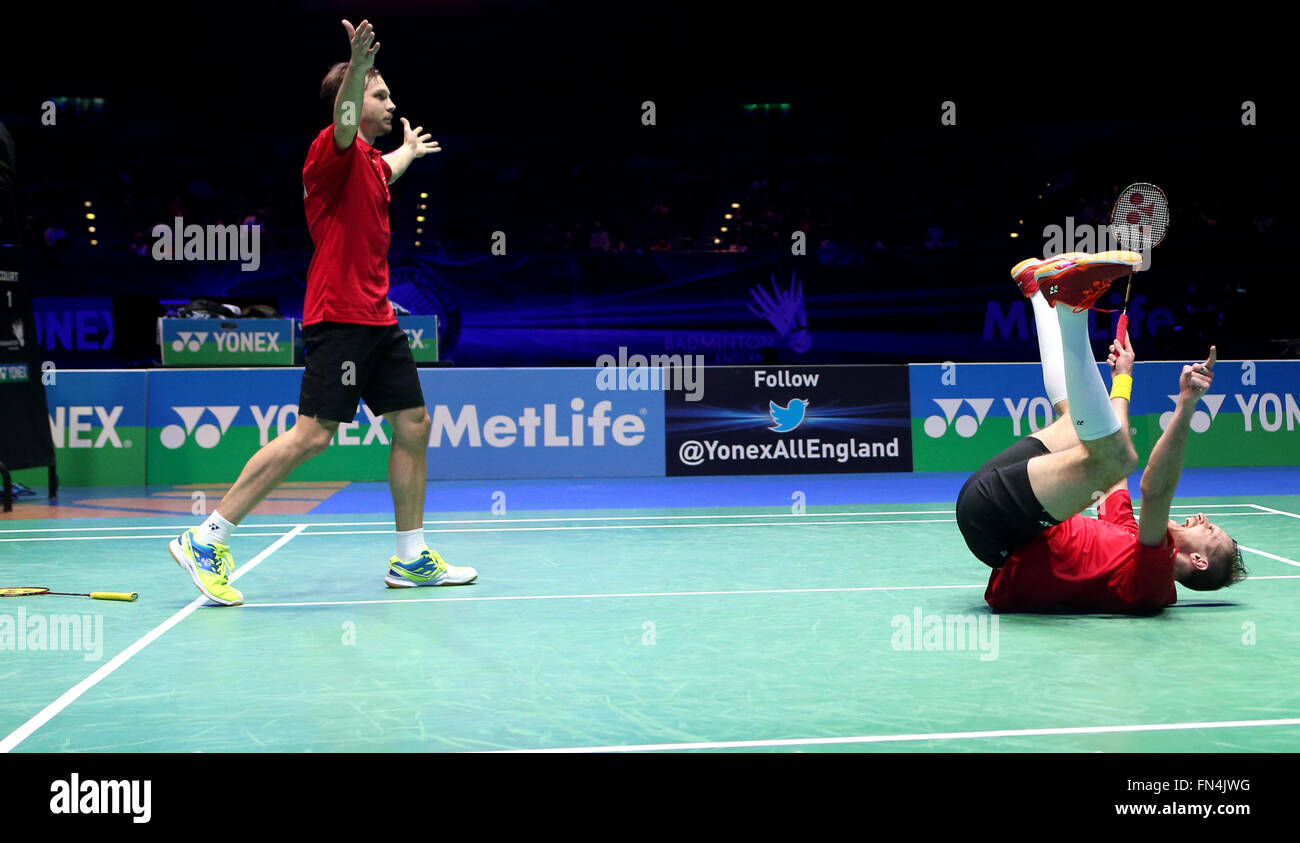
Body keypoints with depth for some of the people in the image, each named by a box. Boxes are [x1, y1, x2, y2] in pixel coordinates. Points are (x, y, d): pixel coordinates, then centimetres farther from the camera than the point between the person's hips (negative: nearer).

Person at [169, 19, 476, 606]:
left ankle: (412, 560, 16)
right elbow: (345, 123, -33)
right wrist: (360, 65, -51)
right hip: (339, 315, -10)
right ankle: (205, 542, -6)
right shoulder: (332, 152, -8)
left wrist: (410, 150, 64)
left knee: (413, 425, 8)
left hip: (377, 318, 10)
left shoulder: (370, 161, 19)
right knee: (312, 435, -13)